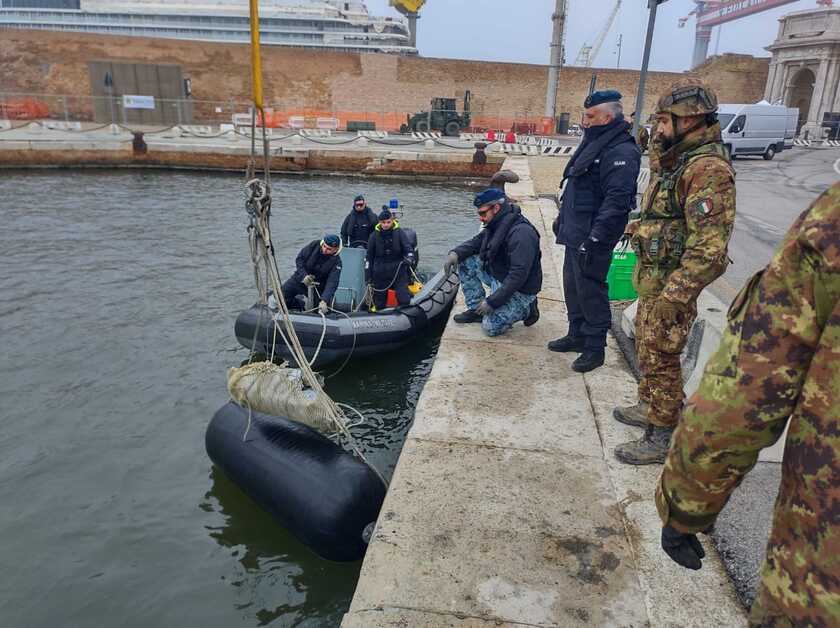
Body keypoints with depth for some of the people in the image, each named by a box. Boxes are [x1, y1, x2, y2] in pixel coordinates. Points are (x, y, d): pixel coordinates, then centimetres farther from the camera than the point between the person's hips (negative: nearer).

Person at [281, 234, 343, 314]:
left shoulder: (336, 262, -22)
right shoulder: (314, 245, -16)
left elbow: (332, 283, -30)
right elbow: (299, 259, -11)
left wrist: (324, 301, -44)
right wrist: (304, 276, -27)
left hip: (317, 286, -2)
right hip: (300, 278, 2)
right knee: (282, 292, -9)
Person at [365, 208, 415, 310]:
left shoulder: (399, 233, -1)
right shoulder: (374, 235, 3)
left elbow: (409, 248, 1)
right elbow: (369, 257, 9)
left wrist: (409, 259, -23)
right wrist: (368, 276, 7)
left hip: (398, 271, -1)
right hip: (380, 274, 1)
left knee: (404, 300, -14)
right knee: (379, 304, 6)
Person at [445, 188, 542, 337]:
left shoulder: (521, 232, -28)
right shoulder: (496, 225, 2)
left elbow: (519, 275, -32)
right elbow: (476, 242, 12)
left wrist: (492, 301, -29)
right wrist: (456, 252, -11)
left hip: (520, 290, -9)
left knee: (491, 327, -20)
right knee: (466, 261, -2)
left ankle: (526, 309, 5)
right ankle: (476, 309, 6)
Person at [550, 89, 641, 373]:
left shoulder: (622, 152, -17)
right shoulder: (594, 143, 15)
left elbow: (616, 200, -25)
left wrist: (595, 238, -27)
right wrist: (562, 218, 23)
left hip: (592, 238, -10)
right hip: (574, 233, 10)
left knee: (591, 290, -2)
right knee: (573, 286, 17)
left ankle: (595, 347, 10)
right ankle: (577, 335, 32)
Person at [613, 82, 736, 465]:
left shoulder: (708, 169, -21)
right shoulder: (677, 163, 11)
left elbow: (710, 246, -27)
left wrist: (673, 296, -28)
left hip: (670, 286, -9)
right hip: (652, 280, 10)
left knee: (661, 359, 0)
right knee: (646, 347, 21)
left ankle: (662, 437, 14)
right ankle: (649, 406, 39)